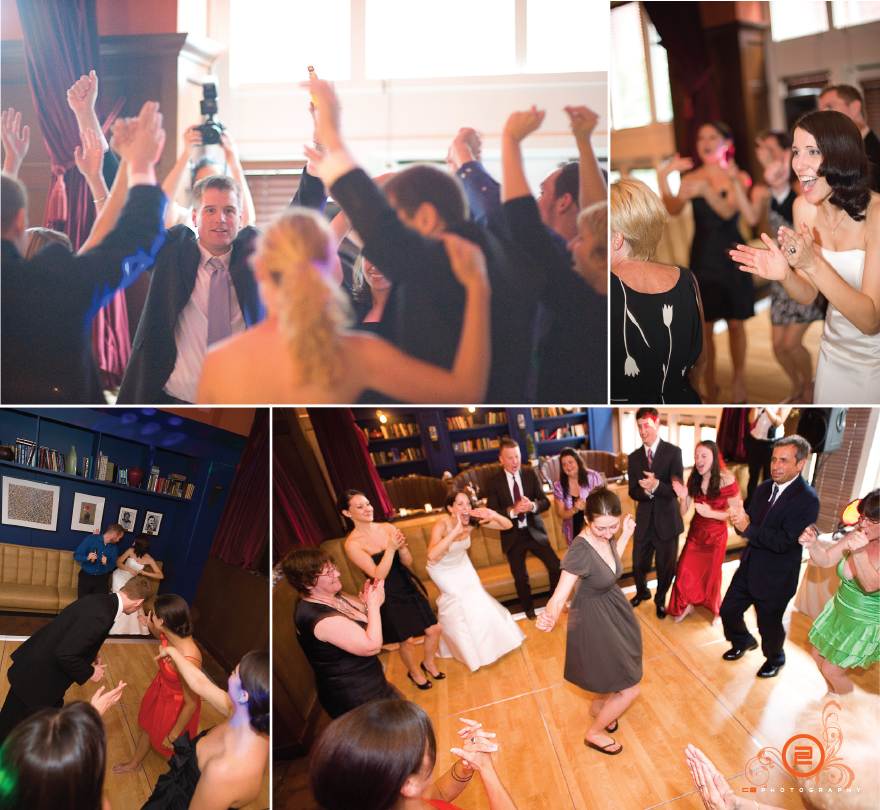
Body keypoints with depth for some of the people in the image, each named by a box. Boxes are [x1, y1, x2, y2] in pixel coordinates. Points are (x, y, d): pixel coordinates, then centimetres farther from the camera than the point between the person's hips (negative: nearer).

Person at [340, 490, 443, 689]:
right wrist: (391, 548, -28)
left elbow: (408, 562, -1)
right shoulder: (352, 544, -17)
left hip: (408, 587, 5)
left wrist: (402, 547, -21)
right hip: (389, 598, -4)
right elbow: (378, 574, -20)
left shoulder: (388, 528, -3)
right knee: (407, 641, 6)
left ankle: (429, 663, 37)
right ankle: (414, 672, 37)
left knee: (434, 629, 8)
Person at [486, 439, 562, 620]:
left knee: (556, 568, 0)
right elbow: (492, 513, -13)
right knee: (520, 578, 9)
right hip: (512, 536, -1)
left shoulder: (531, 474, -2)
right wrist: (512, 511, -30)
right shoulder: (493, 482, -8)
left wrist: (532, 506, -27)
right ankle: (529, 608, 37)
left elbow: (545, 502, -5)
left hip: (534, 531, 1)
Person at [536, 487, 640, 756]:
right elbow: (560, 595, -35)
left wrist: (625, 536, 0)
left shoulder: (606, 536, -12)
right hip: (594, 621, -7)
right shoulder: (580, 550, -34)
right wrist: (549, 616, -56)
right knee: (629, 689, 4)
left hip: (614, 611, 7)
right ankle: (594, 734, 28)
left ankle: (598, 706, 56)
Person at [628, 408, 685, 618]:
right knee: (638, 564, 11)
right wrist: (645, 490, -22)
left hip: (666, 521, -3)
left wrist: (656, 485, -30)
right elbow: (633, 492, 1)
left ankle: (660, 600, 36)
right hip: (644, 520, 3)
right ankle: (642, 593, 41)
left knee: (666, 567, 11)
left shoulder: (673, 452, -7)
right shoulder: (634, 457, 5)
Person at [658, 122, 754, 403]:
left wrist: (705, 190, -36)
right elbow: (672, 209, -13)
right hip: (702, 258, 1)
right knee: (704, 327, 0)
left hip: (731, 257, -1)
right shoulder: (690, 178, 4)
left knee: (735, 323, 6)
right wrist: (663, 179, -28)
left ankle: (739, 383, 19)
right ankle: (709, 390, 9)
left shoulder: (738, 178, -1)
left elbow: (728, 211, -19)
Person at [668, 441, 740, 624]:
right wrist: (683, 497, -22)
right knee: (685, 570, 3)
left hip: (715, 534, -3)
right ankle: (688, 605, 31)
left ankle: (717, 610, 40)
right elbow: (683, 512, -3)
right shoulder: (694, 479, -7)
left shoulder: (726, 480, -21)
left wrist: (711, 513, -26)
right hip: (696, 532, 4)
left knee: (711, 574, 13)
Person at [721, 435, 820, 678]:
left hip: (775, 578, -6)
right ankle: (743, 641, 49)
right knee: (728, 610, 18)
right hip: (749, 567, 7)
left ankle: (775, 659, 45)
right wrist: (740, 520, -19)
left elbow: (784, 541, -29)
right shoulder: (765, 488, 1)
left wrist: (748, 528, -27)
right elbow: (749, 522, 4)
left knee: (769, 624, 14)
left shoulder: (807, 499, -23)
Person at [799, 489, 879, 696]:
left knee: (832, 670, 3)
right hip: (839, 611, 6)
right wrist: (813, 545, -29)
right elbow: (826, 560, -7)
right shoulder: (858, 535, -13)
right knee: (818, 655, 19)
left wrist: (860, 554, -52)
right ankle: (833, 695, 48)